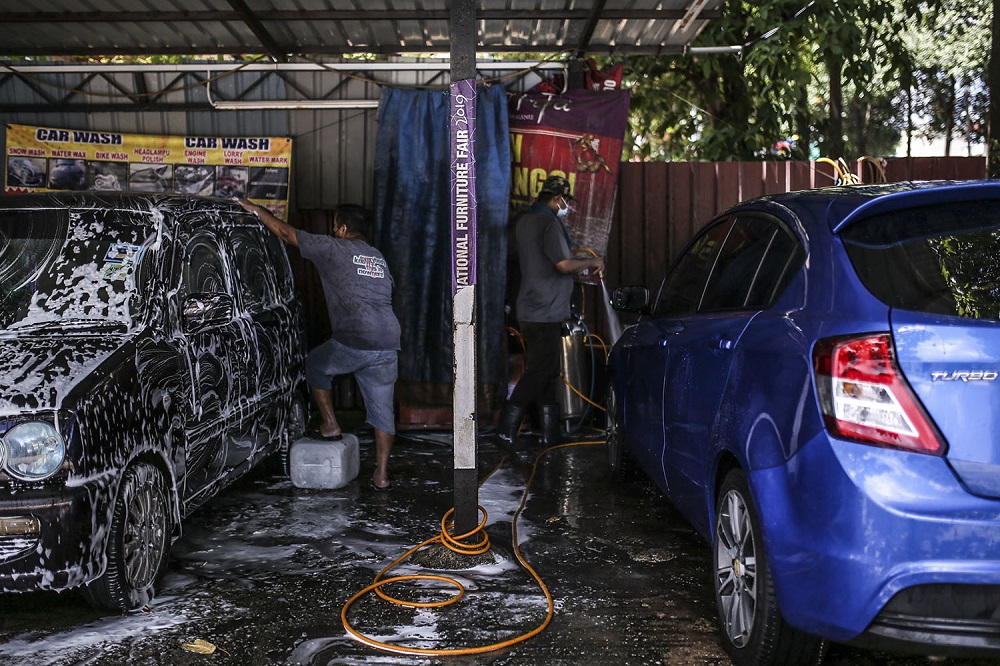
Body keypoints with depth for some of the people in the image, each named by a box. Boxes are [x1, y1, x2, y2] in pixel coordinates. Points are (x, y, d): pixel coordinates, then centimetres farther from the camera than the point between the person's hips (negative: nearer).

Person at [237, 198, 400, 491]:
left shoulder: (334, 248, 5)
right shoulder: (378, 258, 23)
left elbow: (285, 232, 12)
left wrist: (256, 210, 25)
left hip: (353, 343, -5)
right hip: (388, 344, 6)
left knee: (315, 365, 24)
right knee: (382, 408, 12)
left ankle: (330, 426, 22)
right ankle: (381, 474, 11)